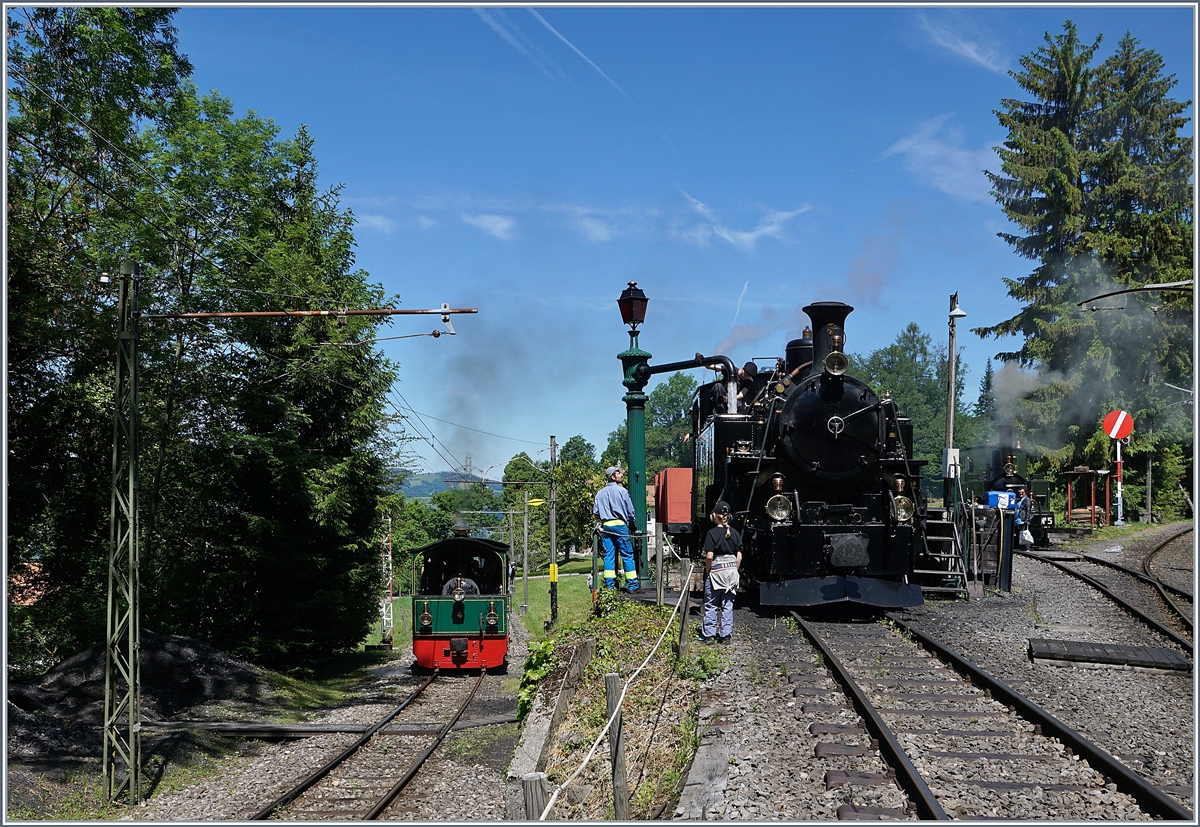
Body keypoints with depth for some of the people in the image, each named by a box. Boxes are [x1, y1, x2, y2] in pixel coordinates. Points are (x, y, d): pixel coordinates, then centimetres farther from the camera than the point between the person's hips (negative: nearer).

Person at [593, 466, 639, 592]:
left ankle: (609, 584, 2)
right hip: (619, 525, -4)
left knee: (608, 555, 6)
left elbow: (595, 512, 9)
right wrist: (634, 527, 11)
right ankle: (632, 585, 0)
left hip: (606, 526, 4)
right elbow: (630, 512, -1)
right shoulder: (622, 491, -4)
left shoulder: (600, 493, 10)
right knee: (627, 555, 0)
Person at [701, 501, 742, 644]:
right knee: (728, 605, 9)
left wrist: (707, 572, -2)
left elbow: (709, 556, -14)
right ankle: (726, 635, 11)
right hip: (731, 570, 4)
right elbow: (739, 556, 5)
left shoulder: (712, 533, -9)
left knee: (711, 605, 4)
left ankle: (708, 635, 7)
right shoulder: (735, 533, 4)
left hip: (716, 570, -4)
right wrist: (735, 571, 15)